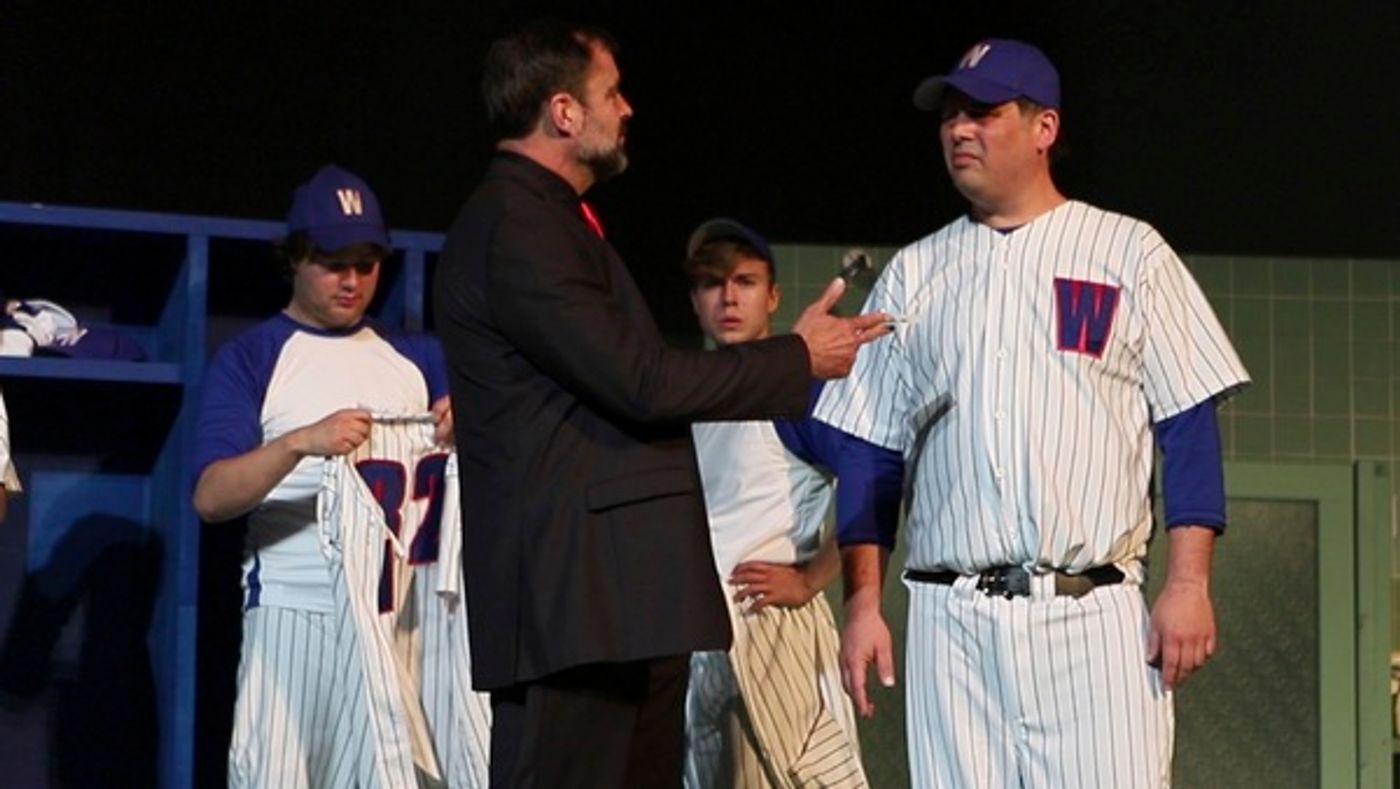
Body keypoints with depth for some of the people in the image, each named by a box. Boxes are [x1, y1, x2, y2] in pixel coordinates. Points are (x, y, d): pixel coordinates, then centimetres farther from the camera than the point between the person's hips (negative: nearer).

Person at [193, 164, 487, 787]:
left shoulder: (416, 356, 17)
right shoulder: (250, 357, 5)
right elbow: (210, 498, -9)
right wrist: (299, 442, -26)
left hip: (405, 615, 3)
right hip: (296, 613, -3)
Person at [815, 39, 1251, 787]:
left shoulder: (1128, 251, 7)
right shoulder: (912, 275, 15)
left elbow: (1189, 424, 2)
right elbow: (870, 450, 14)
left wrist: (1188, 584, -8)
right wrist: (862, 601, 4)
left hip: (1094, 613, -3)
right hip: (951, 623, 3)